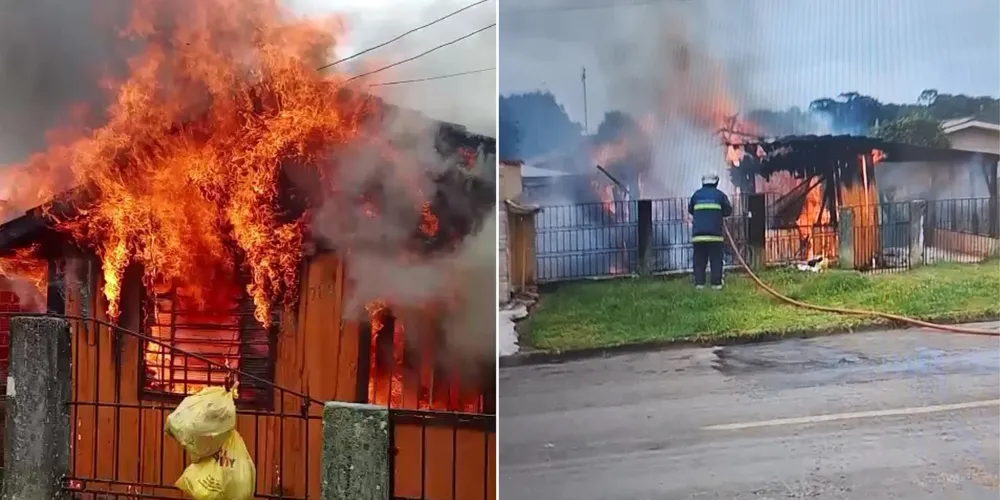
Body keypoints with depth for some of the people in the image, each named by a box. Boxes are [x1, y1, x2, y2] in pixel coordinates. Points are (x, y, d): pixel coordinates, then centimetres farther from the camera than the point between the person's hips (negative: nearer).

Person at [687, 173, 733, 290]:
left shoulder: (696, 195, 10)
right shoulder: (720, 195, 5)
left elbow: (690, 210, 20)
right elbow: (728, 211, 8)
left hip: (698, 233, 2)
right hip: (715, 233, -2)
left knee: (699, 260, 6)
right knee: (716, 259, 3)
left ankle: (699, 283, 1)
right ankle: (716, 283, -2)